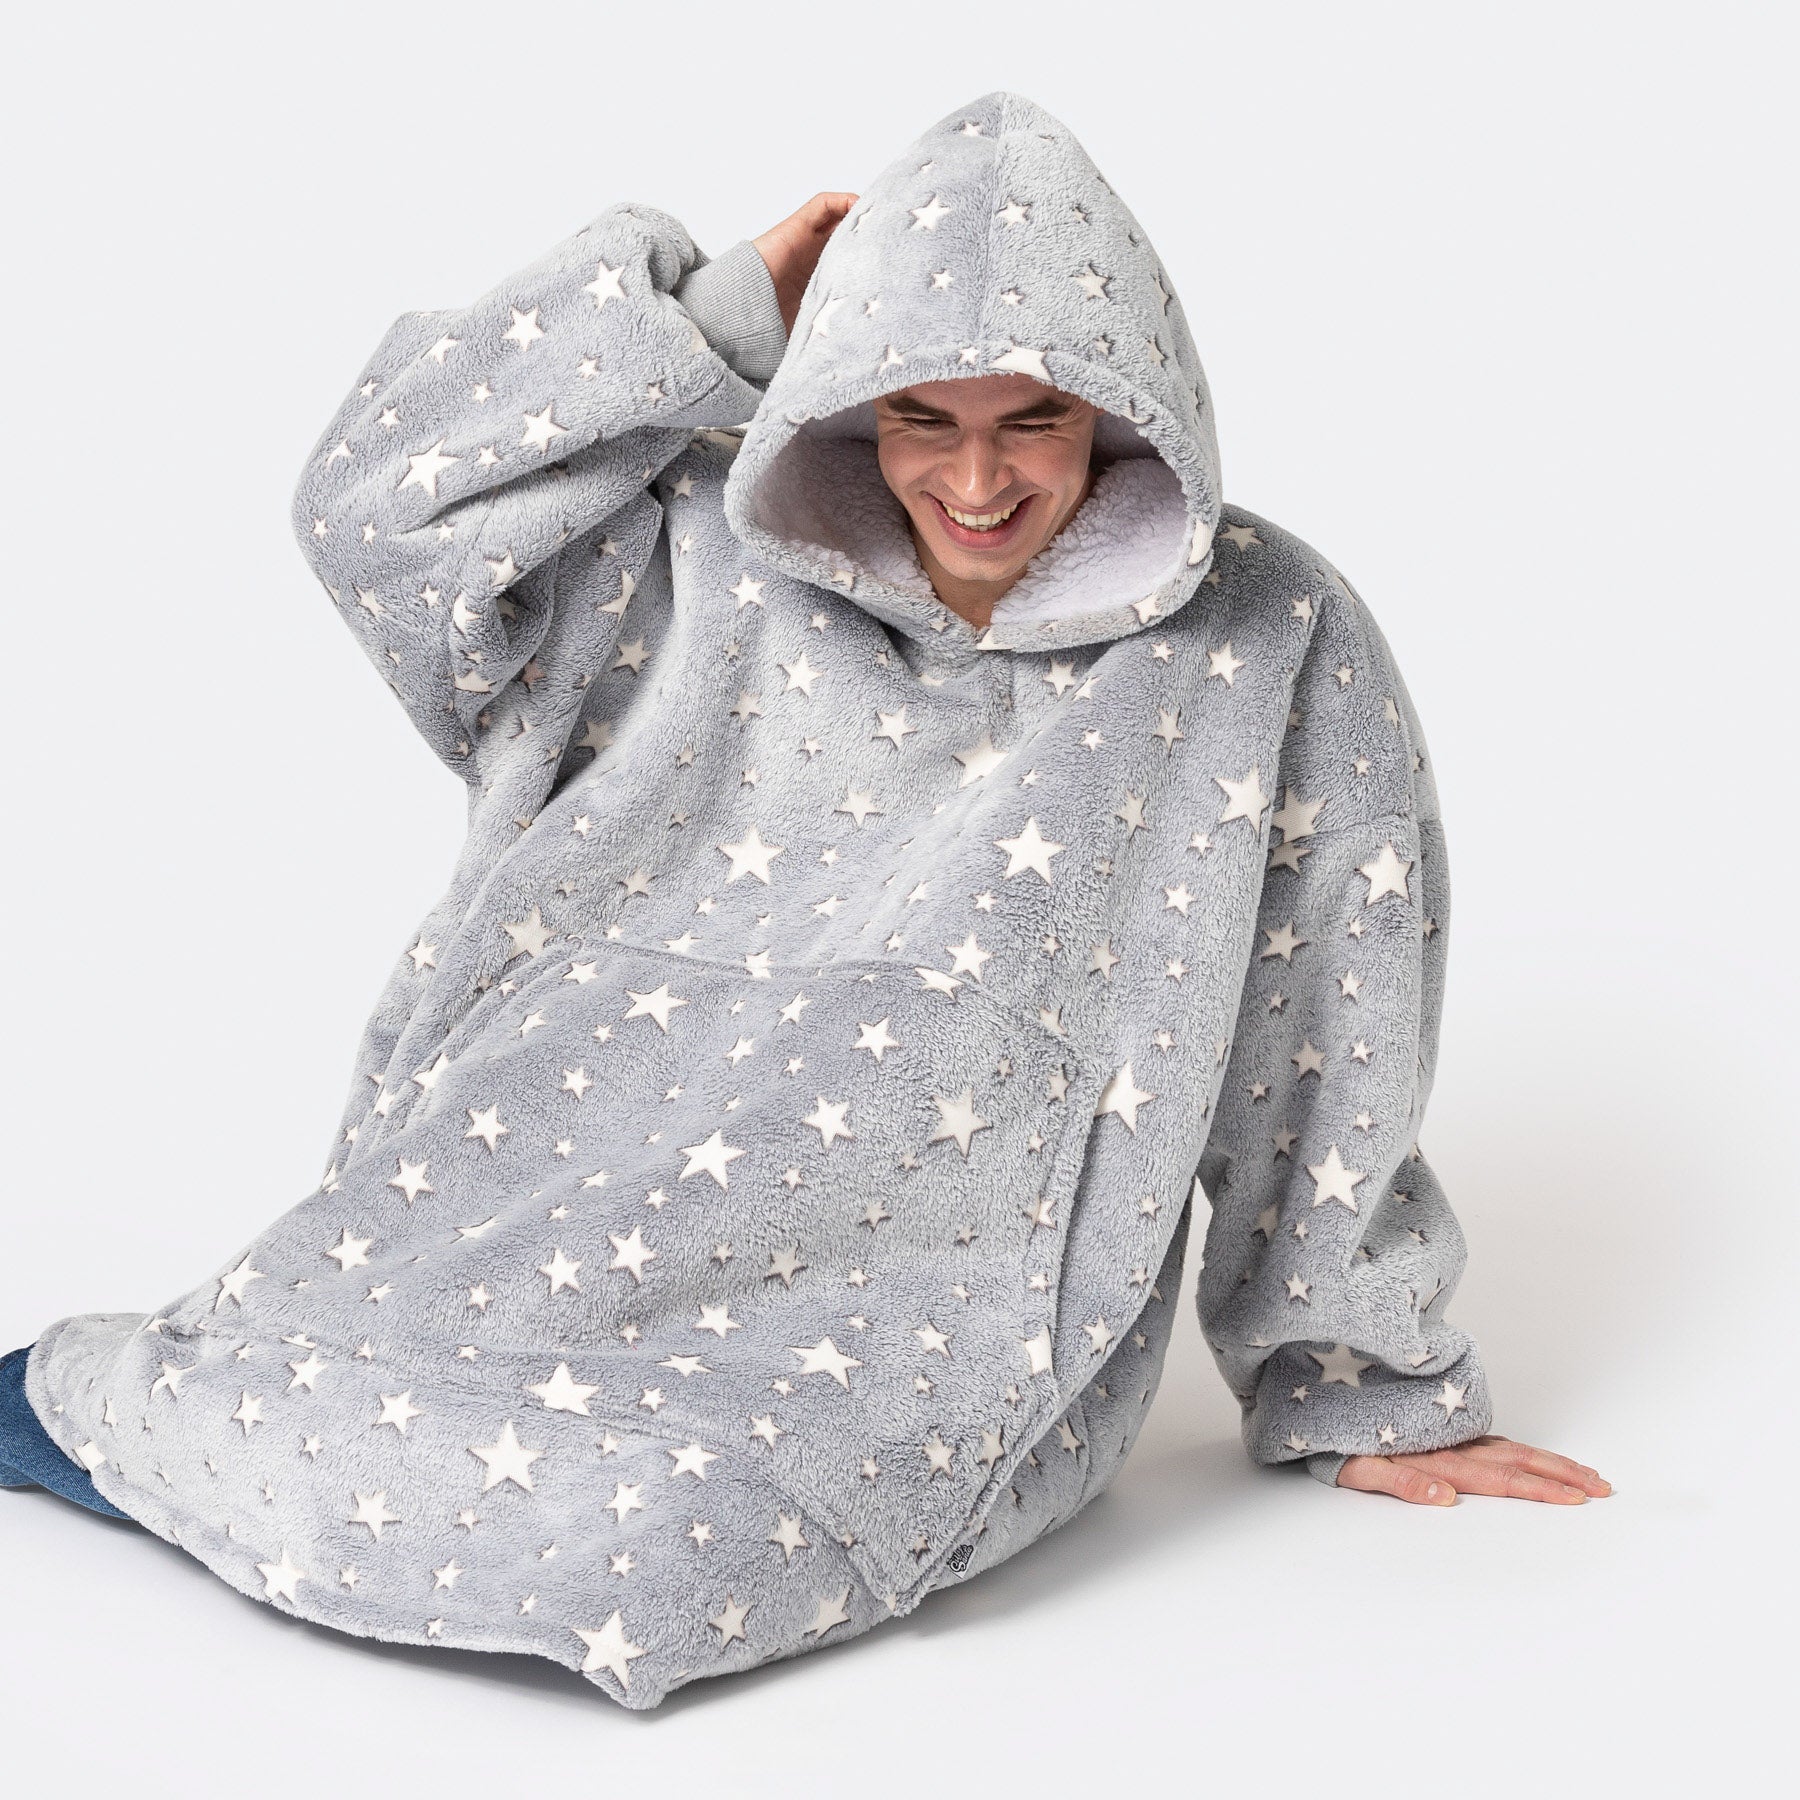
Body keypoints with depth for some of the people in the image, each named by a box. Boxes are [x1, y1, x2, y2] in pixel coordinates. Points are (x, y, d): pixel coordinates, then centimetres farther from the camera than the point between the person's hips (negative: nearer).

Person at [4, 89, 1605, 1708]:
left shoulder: (1266, 639, -2)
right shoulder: (724, 558, 5)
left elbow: (1333, 1038, 3)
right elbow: (380, 503, -1)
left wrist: (1372, 1387, 9)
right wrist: (726, 311, -2)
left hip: (946, 1288, -1)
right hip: (603, 1197, 2)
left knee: (649, 1551, -28)